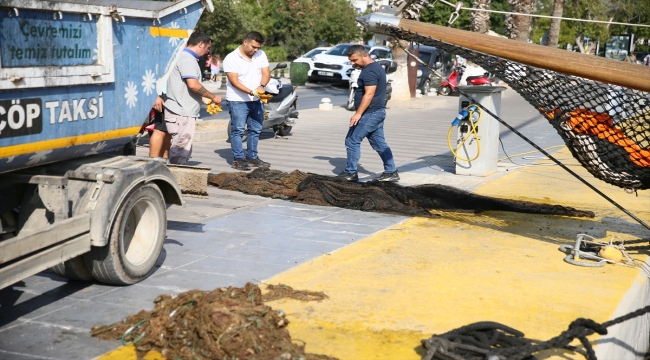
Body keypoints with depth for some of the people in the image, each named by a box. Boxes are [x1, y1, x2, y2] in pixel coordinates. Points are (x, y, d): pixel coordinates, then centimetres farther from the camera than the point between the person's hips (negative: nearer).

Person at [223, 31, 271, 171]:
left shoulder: (261, 55, 6)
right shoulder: (231, 58, -12)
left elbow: (266, 73, 0)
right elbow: (234, 81, -19)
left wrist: (262, 86, -22)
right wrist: (251, 92, -29)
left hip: (256, 101, 6)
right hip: (237, 100, -6)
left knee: (255, 130, 12)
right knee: (238, 130, -4)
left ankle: (252, 157, 23)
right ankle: (238, 159, 1)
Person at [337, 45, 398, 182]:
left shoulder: (369, 71, -17)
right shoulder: (376, 67, 16)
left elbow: (369, 94, -24)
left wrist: (358, 113, -25)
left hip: (370, 113, -11)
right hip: (377, 112, 11)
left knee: (352, 141, -4)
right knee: (379, 143, 11)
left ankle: (350, 173, 2)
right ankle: (391, 172, 12)